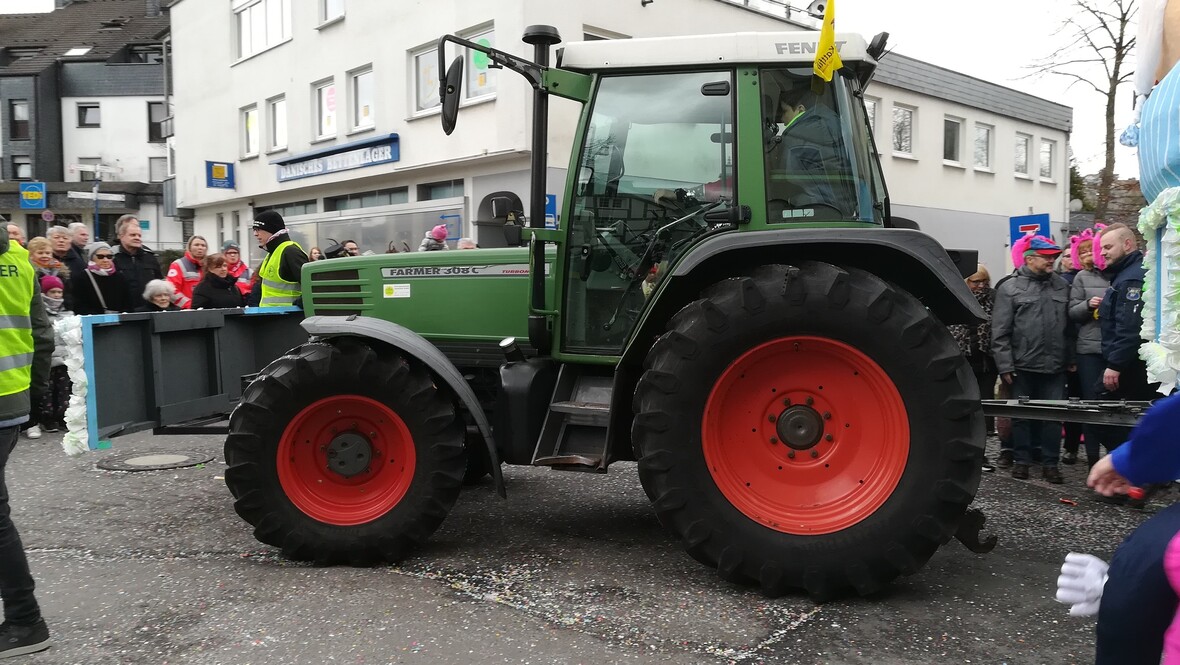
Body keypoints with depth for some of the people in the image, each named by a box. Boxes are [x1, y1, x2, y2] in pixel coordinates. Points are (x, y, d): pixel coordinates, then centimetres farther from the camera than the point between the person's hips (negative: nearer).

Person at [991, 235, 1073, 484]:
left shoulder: (1062, 286, 10)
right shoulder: (1010, 288, -2)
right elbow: (1000, 332, -6)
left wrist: (1071, 358, 10)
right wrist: (1005, 365, -10)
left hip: (1054, 366, 3)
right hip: (1023, 366, -3)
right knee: (1021, 415, 8)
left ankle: (1050, 463, 15)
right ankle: (1022, 460, 19)